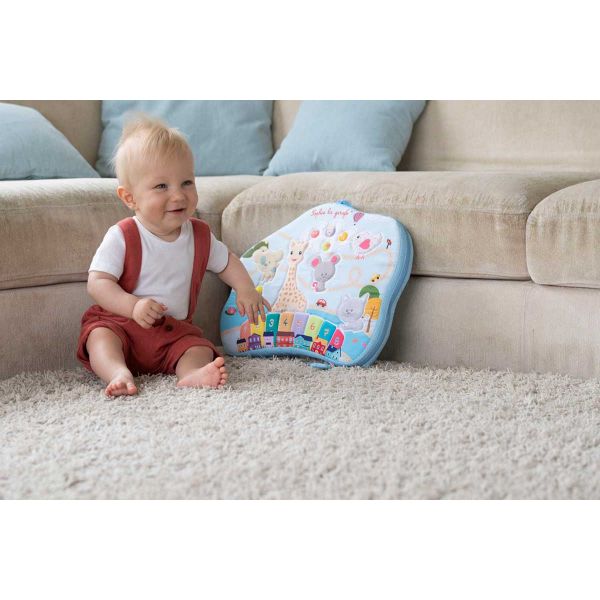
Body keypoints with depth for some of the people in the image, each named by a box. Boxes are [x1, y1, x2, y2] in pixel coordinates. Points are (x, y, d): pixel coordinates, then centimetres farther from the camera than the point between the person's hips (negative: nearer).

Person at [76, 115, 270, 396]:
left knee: (201, 349, -22)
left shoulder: (200, 235, 1)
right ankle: (120, 374, -53)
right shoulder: (122, 237, -13)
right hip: (121, 321, -3)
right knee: (100, 334, -32)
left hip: (175, 330, 3)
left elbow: (226, 261, 20)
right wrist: (132, 306, -32)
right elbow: (97, 282, -16)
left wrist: (245, 290, 2)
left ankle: (191, 374, -49)